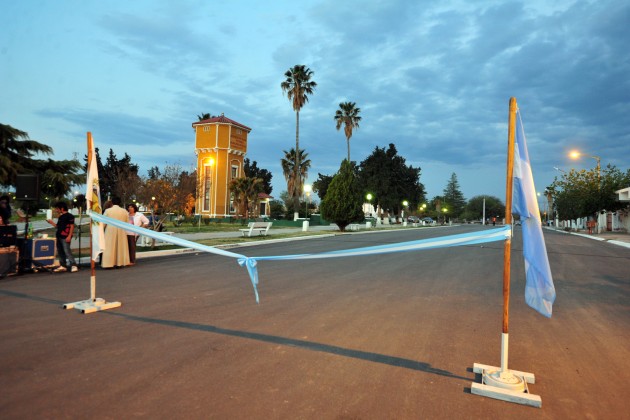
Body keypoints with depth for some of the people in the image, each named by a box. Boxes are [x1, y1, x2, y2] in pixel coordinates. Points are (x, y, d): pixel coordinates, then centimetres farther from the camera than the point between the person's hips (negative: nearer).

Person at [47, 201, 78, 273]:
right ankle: (63, 266, 18)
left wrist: (69, 236, -18)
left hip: (65, 237, -9)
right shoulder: (60, 217, 18)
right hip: (59, 236, 9)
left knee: (67, 251, -14)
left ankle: (73, 265, -14)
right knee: (60, 252, 11)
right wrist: (52, 222, 14)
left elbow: (72, 226, -12)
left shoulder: (69, 216, -7)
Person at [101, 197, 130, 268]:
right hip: (121, 231, 2)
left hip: (110, 231, -2)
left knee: (110, 247, 3)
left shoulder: (108, 210, -6)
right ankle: (120, 262, 12)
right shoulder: (124, 211, -1)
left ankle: (108, 263, 3)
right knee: (120, 246, 10)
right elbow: (127, 222, 5)